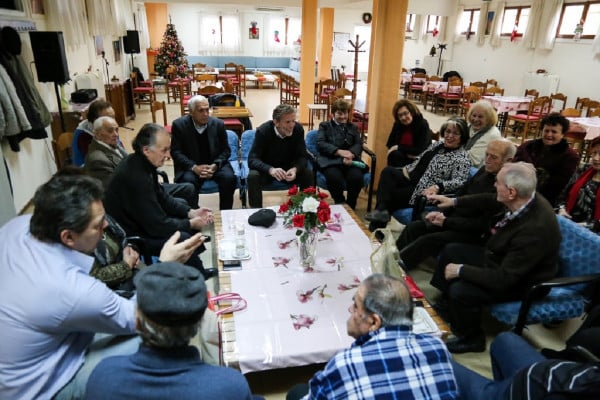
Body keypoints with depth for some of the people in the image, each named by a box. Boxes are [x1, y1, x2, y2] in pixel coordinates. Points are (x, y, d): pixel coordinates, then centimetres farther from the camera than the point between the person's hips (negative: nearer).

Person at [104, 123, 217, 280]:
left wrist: (191, 212, -1)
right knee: (183, 238, -20)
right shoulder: (135, 176, -32)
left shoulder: (142, 163, -4)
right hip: (128, 236, -10)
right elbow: (158, 226, -27)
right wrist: (190, 224, -13)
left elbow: (161, 198, 9)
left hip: (140, 221, 10)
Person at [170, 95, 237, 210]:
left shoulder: (218, 124, -2)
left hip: (215, 164, 2)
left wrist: (215, 165, -17)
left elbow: (226, 150, 3)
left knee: (229, 178, -27)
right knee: (188, 181, -33)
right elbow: (176, 152, -6)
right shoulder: (179, 125, -6)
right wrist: (194, 167, -22)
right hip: (191, 166, -1)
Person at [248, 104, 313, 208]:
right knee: (253, 176, -33)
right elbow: (252, 159, -27)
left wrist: (295, 169, -38)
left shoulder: (298, 129, -14)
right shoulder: (263, 131, -22)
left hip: (289, 168, 3)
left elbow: (302, 157, -13)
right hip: (266, 169, -2)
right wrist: (271, 169, -47)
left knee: (308, 174, -24)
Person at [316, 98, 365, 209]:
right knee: (335, 178, -36)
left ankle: (350, 207, -9)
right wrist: (339, 152, -17)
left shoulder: (353, 127, 27)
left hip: (350, 160, 2)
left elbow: (359, 144, 10)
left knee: (357, 177, -31)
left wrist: (351, 154, -16)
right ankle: (340, 205, -10)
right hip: (330, 159, -2)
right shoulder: (324, 126, 19)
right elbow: (320, 144, 0)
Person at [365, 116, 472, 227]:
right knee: (388, 171, -13)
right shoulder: (438, 145, 13)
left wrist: (437, 187, -36)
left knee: (390, 194, -14)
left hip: (425, 192, -8)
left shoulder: (462, 157, -11)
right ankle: (381, 210, -24)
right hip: (412, 179, 8)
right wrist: (407, 168, 6)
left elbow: (459, 181, -23)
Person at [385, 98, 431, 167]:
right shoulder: (397, 124, 1)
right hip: (403, 157, 4)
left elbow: (420, 150, -18)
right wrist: (408, 152, -14)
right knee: (394, 154, -30)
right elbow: (390, 144, 1)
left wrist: (398, 147, -17)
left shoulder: (423, 124, -13)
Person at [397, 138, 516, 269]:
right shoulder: (485, 170, 4)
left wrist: (446, 222, -17)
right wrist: (442, 213, -1)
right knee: (413, 227, -6)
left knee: (427, 240, -24)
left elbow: (483, 224, -21)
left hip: (472, 233, -8)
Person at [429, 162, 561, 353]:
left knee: (460, 290, -24)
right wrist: (454, 201, 15)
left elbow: (503, 279, -34)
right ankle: (448, 303, 31)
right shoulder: (524, 200, -16)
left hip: (518, 281, -9)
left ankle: (471, 338, 6)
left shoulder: (535, 230, -39)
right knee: (451, 250, 11)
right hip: (500, 258, 9)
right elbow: (489, 200, 8)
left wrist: (461, 270, -25)